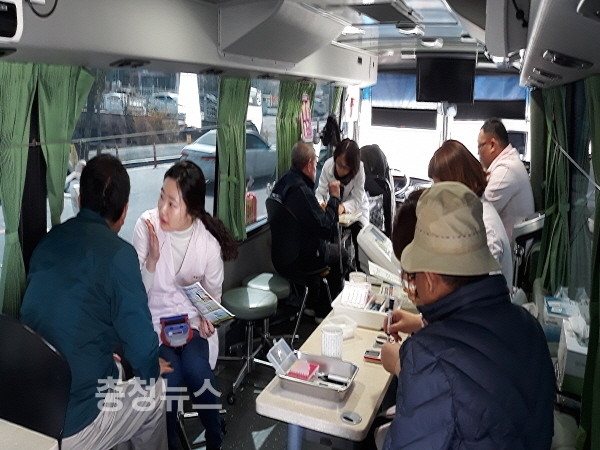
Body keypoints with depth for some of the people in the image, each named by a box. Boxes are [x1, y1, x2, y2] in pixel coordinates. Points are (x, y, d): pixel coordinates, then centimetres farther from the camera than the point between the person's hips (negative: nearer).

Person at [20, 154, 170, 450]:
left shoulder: (49, 240, 2)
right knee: (155, 390, 18)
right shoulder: (117, 253, -17)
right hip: (70, 425, -6)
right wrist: (150, 371, 5)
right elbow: (140, 344, -17)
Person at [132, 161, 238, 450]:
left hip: (192, 319, 0)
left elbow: (214, 294, 4)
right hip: (154, 320, 0)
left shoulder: (208, 241, -13)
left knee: (197, 371, -25)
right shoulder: (147, 225, -15)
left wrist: (207, 318, -17)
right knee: (171, 378, -24)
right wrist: (153, 258, -30)